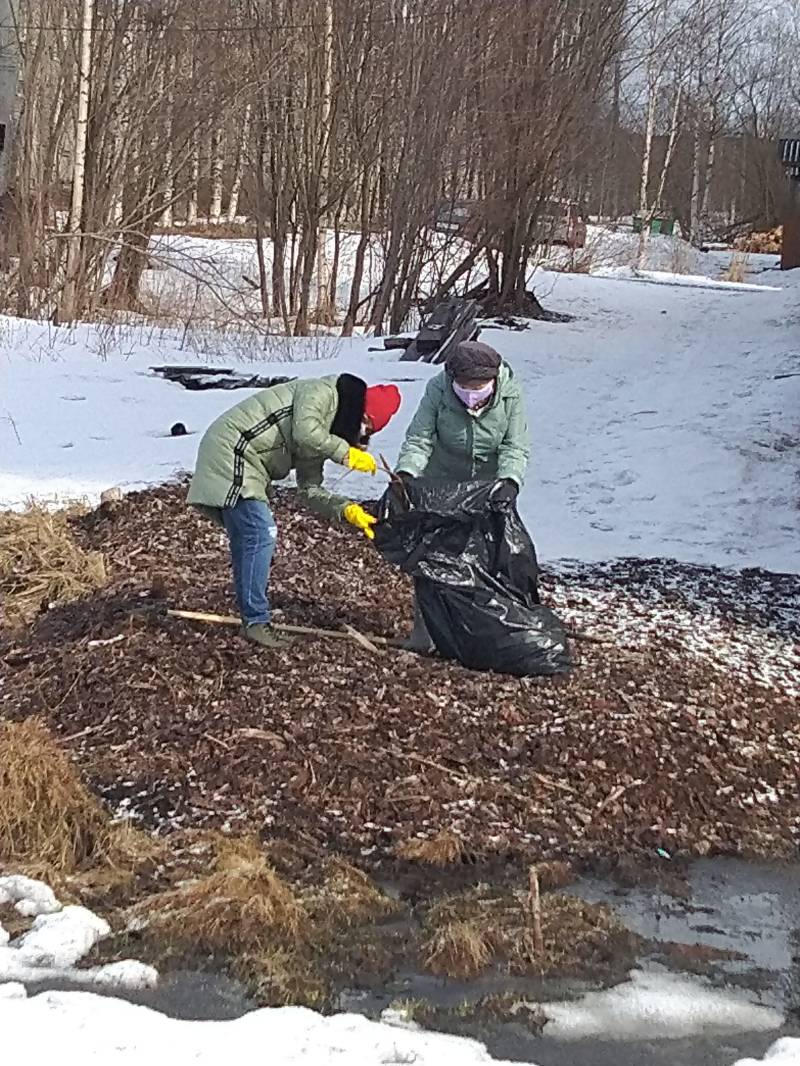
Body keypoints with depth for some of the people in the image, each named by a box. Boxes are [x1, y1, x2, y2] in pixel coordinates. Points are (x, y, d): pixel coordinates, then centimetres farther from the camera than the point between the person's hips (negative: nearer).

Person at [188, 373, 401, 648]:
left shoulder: (319, 439, 17)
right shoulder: (323, 391, -8)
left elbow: (311, 489, 14)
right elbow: (304, 431, -26)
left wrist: (348, 510, 0)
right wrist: (345, 453, -14)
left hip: (245, 465, 10)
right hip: (230, 451, -10)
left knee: (247, 538, 12)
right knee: (260, 533, -13)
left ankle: (252, 619, 18)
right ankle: (256, 621, -9)